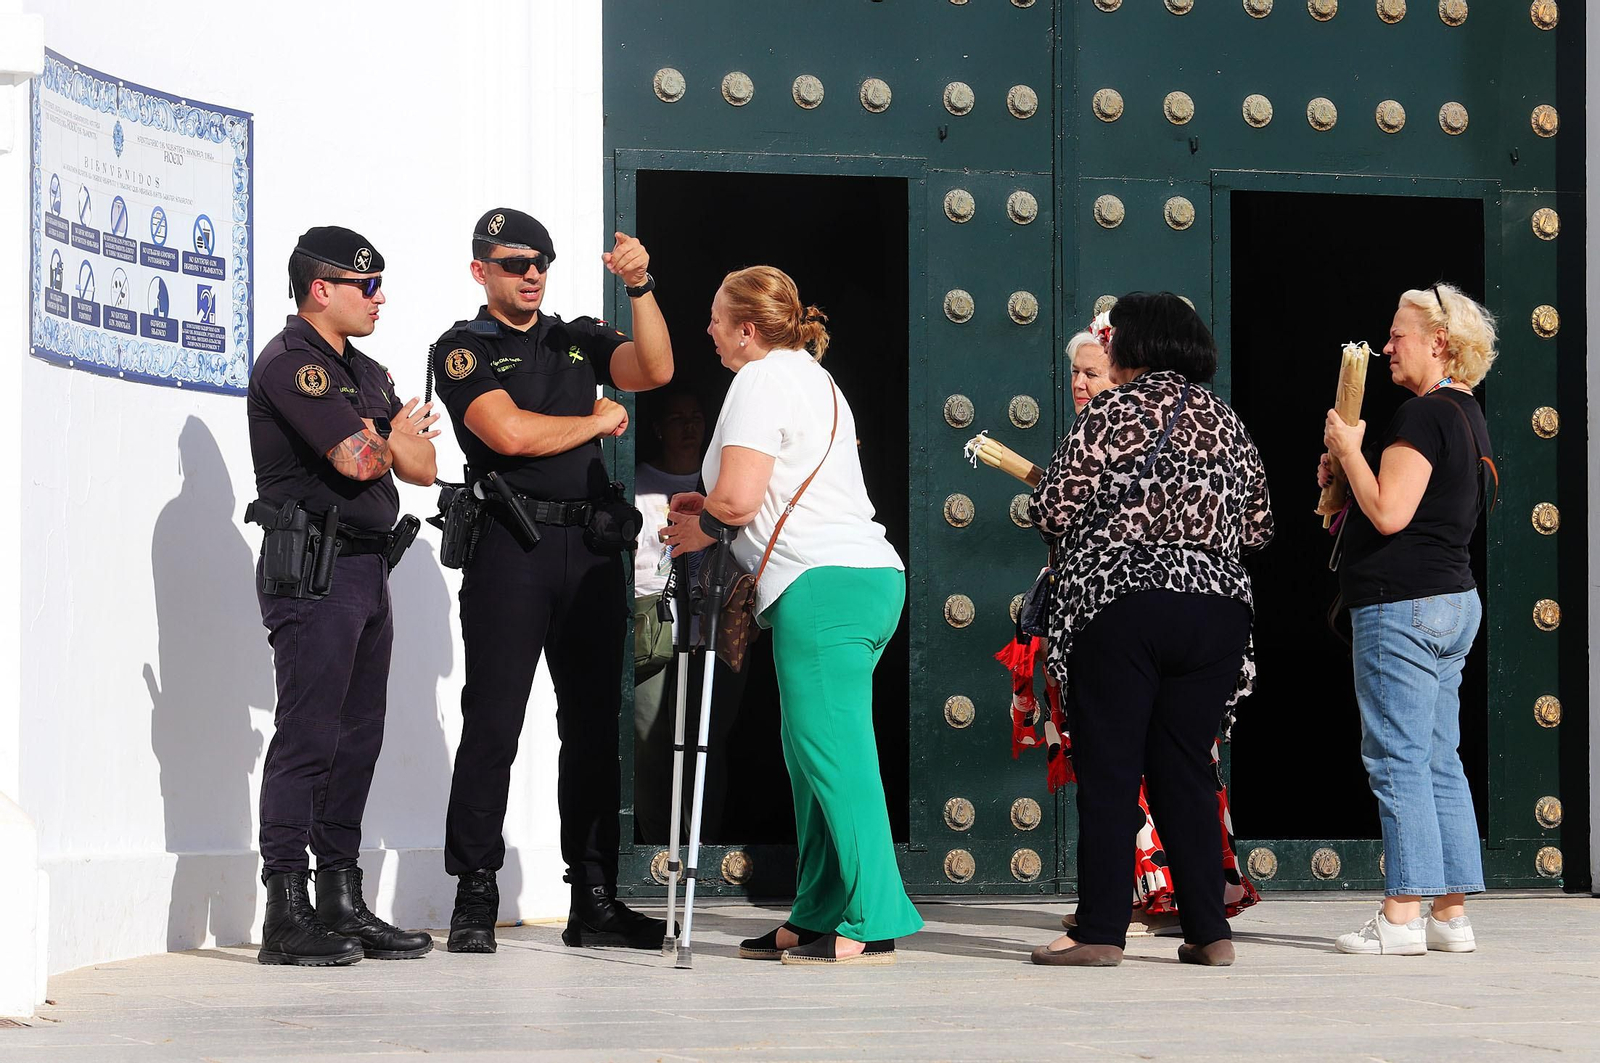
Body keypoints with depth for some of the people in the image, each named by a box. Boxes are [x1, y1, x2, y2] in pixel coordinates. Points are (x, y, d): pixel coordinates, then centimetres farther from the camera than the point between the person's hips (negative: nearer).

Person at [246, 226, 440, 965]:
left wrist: (385, 436, -7)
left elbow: (422, 467, 14)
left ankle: (342, 903, 14)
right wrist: (400, 434, 4)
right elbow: (359, 459, -18)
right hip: (312, 568, -9)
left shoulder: (365, 373, 21)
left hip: (366, 569, 9)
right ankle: (286, 916, -9)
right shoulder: (290, 364, -9)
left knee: (358, 738, 9)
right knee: (309, 736, -10)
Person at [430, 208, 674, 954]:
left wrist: (640, 287, -11)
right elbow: (510, 431, -12)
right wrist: (599, 419, 1)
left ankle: (594, 900, 9)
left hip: (593, 548, 5)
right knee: (493, 723, -5)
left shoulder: (580, 339, 18)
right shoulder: (465, 350, 4)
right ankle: (475, 899, 0)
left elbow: (654, 371, 1)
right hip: (512, 547, -5)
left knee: (594, 724, 5)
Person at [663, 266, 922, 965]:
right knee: (815, 757, 12)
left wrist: (703, 525, 5)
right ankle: (817, 918, 14)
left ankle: (873, 925, -11)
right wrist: (715, 514, 22)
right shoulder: (810, 376, 26)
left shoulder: (762, 380, -5)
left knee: (834, 756, -10)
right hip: (870, 575, 10)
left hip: (822, 585, -10)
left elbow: (737, 498, -14)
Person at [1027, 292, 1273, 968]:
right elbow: (1257, 527, 17)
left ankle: (1100, 931, -2)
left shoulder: (1114, 411, -4)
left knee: (1108, 772, -1)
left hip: (1121, 607, -5)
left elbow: (1053, 509, -8)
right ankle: (1208, 931, 8)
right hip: (1217, 606, 5)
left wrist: (1092, 537, 13)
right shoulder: (1228, 423, 13)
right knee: (1186, 770, 10)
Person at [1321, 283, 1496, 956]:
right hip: (1453, 602, 10)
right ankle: (1451, 915, 11)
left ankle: (1402, 916, -7)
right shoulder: (1468, 415, 17)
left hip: (1402, 605, -10)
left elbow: (1389, 513, -20)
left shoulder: (1424, 414, -14)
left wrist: (1348, 447, -8)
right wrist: (1348, 474, 14)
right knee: (1439, 763, 10)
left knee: (1397, 760, -7)